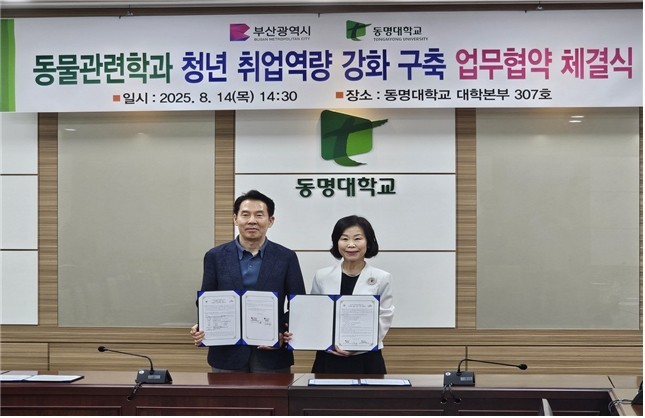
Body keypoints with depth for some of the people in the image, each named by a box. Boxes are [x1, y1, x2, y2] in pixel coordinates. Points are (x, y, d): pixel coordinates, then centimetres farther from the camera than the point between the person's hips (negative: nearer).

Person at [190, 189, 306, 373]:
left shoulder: (286, 257, 3)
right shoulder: (215, 256, 5)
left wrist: (283, 333, -13)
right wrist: (201, 329, -12)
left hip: (272, 354, 0)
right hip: (227, 354, 1)